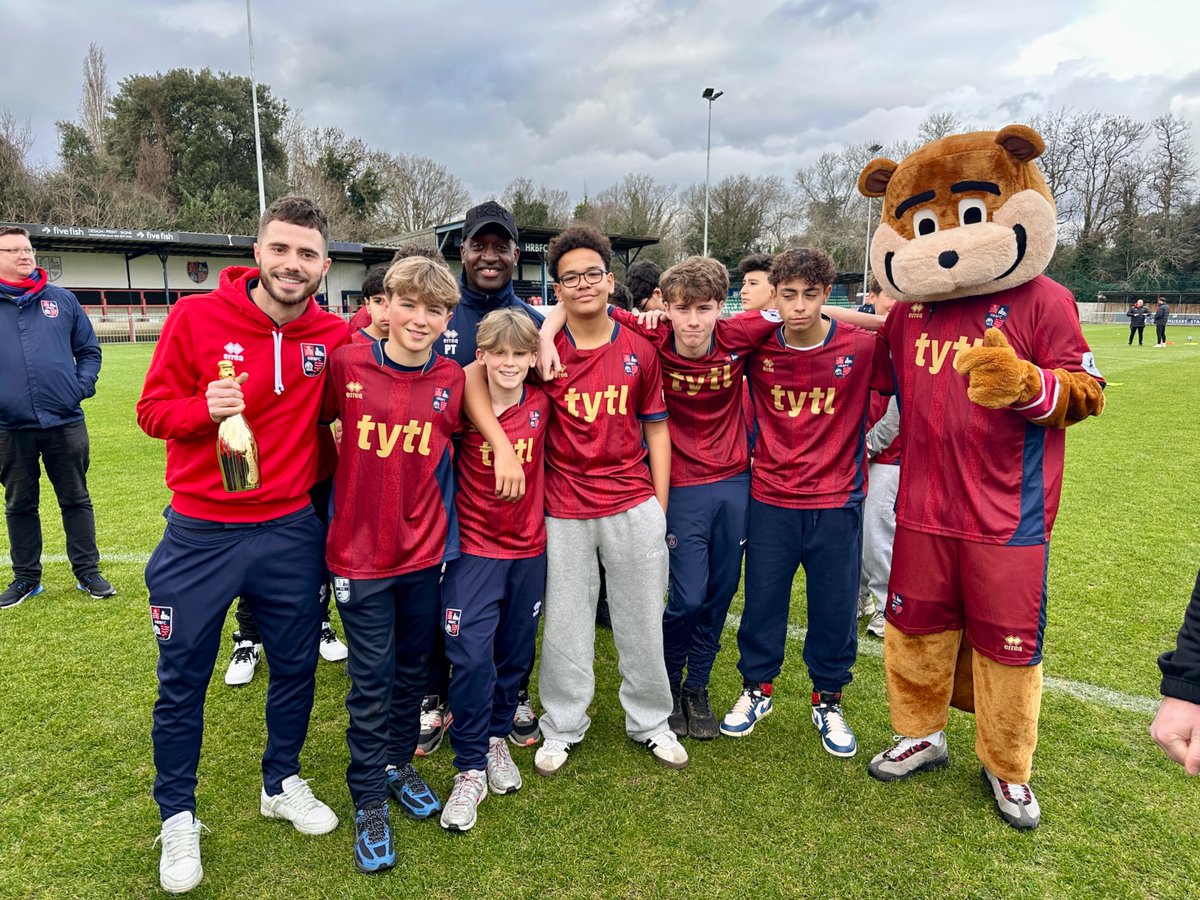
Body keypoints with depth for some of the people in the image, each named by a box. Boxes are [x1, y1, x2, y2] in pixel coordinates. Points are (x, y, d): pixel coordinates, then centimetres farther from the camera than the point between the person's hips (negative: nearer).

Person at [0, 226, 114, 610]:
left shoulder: (62, 300, 6)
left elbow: (89, 350, 11)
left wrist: (82, 387, -3)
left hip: (66, 423, 0)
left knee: (76, 500, 8)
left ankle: (88, 572, 19)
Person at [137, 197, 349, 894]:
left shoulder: (334, 338, -4)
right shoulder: (197, 317, -9)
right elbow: (152, 410, -5)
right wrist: (204, 408, -24)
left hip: (291, 533, 2)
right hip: (199, 535, -2)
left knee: (296, 666, 16)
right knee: (183, 682, 11)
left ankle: (283, 784, 42)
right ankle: (178, 817, 35)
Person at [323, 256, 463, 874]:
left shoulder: (452, 381, -4)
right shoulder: (347, 365, -10)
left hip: (426, 552, 3)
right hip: (360, 552, -2)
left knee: (413, 668, 18)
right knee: (371, 681, 7)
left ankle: (399, 764, 41)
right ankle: (369, 802, 26)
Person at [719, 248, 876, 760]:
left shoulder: (862, 348, -10)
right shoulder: (757, 347, -5)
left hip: (836, 502, -1)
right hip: (771, 500, 1)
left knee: (835, 606, 10)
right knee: (762, 599, 11)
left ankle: (828, 701, 32)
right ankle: (757, 689, 34)